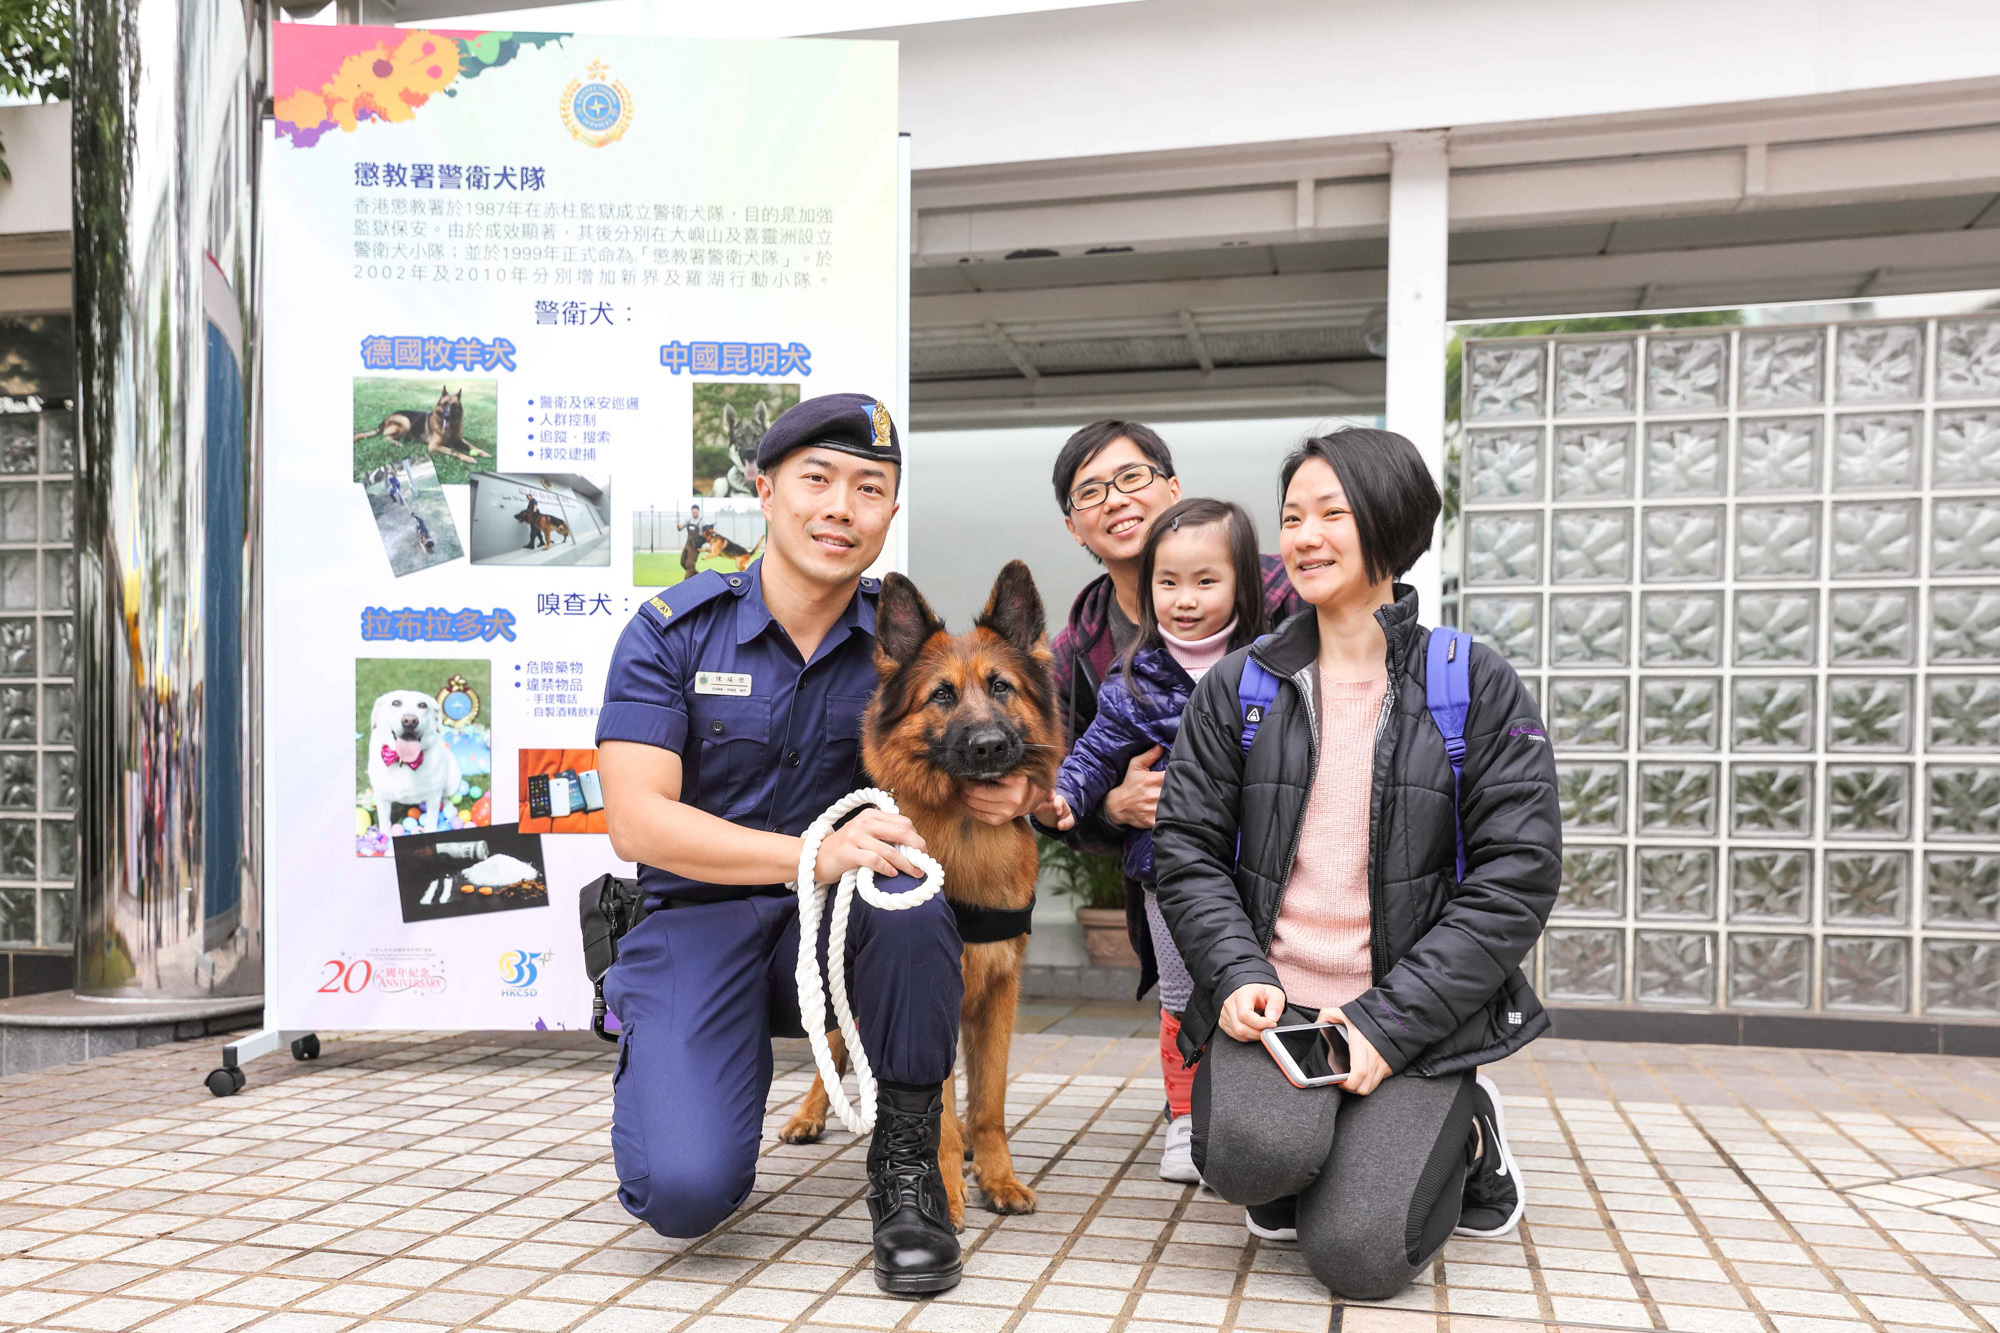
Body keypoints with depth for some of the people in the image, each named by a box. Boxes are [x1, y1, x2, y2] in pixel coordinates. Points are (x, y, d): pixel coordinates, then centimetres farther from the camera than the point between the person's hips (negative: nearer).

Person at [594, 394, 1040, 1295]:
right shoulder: (673, 630, -7)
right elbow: (637, 822, -17)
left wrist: (1007, 790, -16)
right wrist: (815, 854, -30)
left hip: (840, 927, 2)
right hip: (698, 919, -2)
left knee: (906, 893, -34)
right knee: (688, 1190, -24)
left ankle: (906, 1163, -12)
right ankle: (654, 1052, 13)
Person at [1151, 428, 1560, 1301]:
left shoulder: (1477, 688, -1)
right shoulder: (1238, 688, 6)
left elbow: (1516, 877, -5)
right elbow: (1187, 847, 6)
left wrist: (1390, 1022, -12)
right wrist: (1238, 974, -11)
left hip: (1414, 1020, -1)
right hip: (1270, 1002, 2)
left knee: (1358, 1255, -16)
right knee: (1251, 1155, -29)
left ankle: (1458, 1135, 17)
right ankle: (1296, 1167, 10)